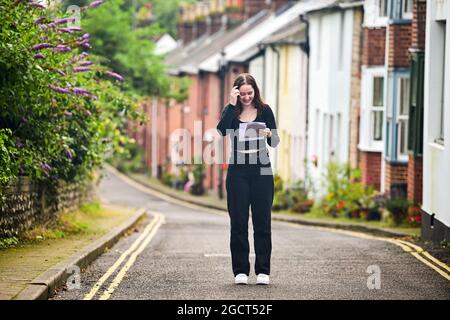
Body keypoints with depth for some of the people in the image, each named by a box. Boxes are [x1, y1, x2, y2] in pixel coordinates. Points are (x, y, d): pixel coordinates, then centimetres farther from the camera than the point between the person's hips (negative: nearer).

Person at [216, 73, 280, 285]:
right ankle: (240, 270, 7)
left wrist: (269, 134, -17)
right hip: (237, 172, 0)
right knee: (238, 222, 1)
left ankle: (263, 271, 5)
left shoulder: (264, 110, 4)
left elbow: (275, 143, 5)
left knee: (262, 222, 1)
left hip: (261, 171, 0)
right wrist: (232, 104, -17)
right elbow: (221, 131, -16)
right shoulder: (231, 111, 4)